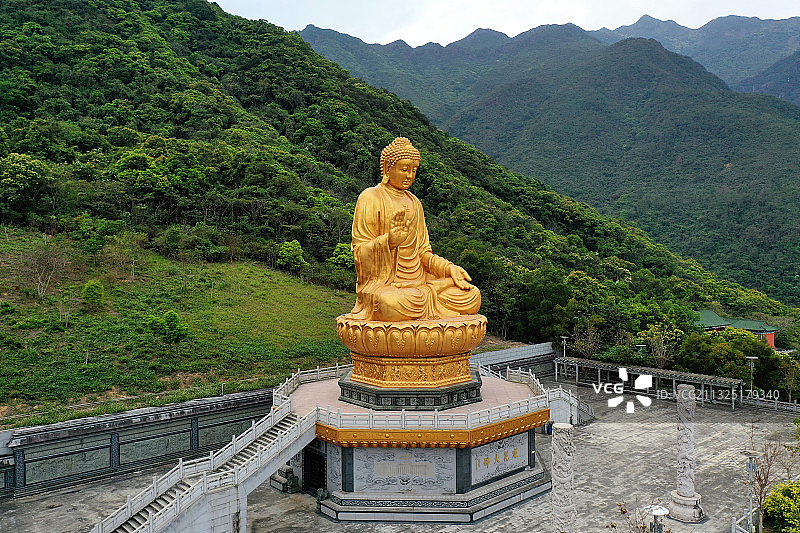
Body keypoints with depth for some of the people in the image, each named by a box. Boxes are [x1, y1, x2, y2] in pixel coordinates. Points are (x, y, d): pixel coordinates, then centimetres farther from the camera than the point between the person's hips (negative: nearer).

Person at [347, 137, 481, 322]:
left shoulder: (413, 202, 19)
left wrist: (449, 268, 1)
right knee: (391, 304, -41)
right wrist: (389, 240, -26)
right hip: (383, 284, -5)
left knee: (473, 296, -14)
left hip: (419, 281, 6)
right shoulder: (370, 197, -2)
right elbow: (360, 251, -7)